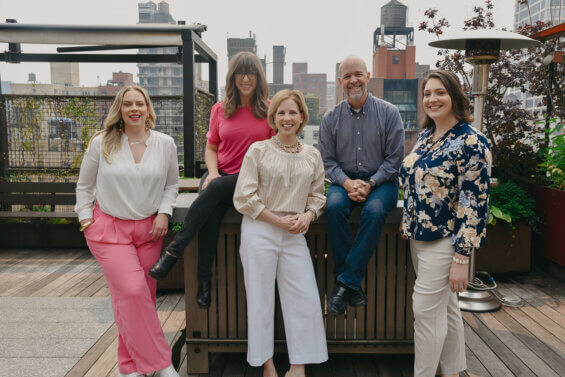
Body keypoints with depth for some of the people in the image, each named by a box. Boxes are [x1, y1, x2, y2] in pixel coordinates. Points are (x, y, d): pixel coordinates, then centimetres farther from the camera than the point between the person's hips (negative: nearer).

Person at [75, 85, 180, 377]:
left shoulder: (165, 144, 2)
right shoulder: (101, 143, -2)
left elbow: (171, 184, 12)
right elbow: (84, 186, 9)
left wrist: (164, 212, -1)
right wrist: (86, 220, 2)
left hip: (149, 229, 3)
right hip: (109, 228, -2)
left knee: (142, 295, 5)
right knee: (132, 292, -15)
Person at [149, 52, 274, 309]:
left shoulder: (269, 110, 5)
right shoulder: (220, 110, 12)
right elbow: (211, 148, 16)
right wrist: (213, 173, -5)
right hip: (221, 178, 2)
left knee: (215, 189, -34)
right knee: (211, 213, -31)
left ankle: (174, 250, -28)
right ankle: (204, 280, -24)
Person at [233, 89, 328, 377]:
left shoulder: (312, 156, 10)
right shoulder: (258, 150, -2)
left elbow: (317, 195, 15)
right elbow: (244, 197, -6)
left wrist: (307, 216, -6)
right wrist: (279, 220, -10)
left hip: (295, 235, 3)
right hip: (259, 232, -3)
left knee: (305, 299, 1)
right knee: (261, 299, 5)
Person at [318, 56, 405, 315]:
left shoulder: (389, 113, 0)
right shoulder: (331, 118, 5)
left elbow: (394, 159, -2)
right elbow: (327, 161, 4)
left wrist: (370, 183, -15)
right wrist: (347, 183, -14)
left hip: (380, 181, -1)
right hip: (345, 180, 2)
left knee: (374, 210, -33)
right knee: (334, 206, -30)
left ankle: (346, 282, -24)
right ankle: (351, 284, -22)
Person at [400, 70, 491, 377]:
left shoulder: (470, 142, -15)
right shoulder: (425, 136, 9)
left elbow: (475, 202, -18)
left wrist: (462, 257, -19)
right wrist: (408, 223, 17)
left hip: (444, 241, -8)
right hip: (418, 236, 8)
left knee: (426, 310, -3)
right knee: (446, 308, 18)